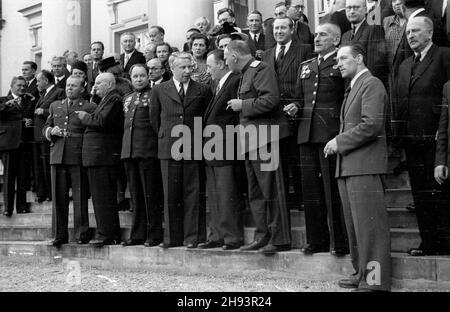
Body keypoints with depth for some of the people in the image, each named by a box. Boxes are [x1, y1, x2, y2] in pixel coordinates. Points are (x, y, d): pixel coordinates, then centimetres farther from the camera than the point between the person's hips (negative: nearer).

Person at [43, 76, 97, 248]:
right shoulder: (55, 106, 20)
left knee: (80, 197, -3)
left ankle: (82, 234, 4)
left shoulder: (90, 107, 5)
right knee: (58, 197, 4)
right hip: (58, 156, 4)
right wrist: (51, 131, 3)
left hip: (78, 157, -4)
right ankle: (60, 235, 11)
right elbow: (45, 128, 22)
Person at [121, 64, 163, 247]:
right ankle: (137, 235, 15)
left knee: (151, 194, -4)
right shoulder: (127, 99, 20)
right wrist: (125, 146, 17)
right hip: (129, 150, 7)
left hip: (148, 150, -7)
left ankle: (154, 235, 2)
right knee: (136, 196, 10)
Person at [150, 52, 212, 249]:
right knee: (170, 195, 3)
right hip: (169, 149, 1)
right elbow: (155, 119, 16)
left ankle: (192, 237, 6)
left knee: (193, 194, 0)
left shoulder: (203, 90, 6)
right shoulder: (159, 91, 8)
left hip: (193, 149, -1)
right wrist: (165, 137, 13)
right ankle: (172, 237, 11)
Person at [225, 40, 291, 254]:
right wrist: (238, 105, 12)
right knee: (256, 193, 12)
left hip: (265, 138, -10)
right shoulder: (246, 74, 20)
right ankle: (263, 237, 18)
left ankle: (280, 239, -2)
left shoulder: (261, 70, -10)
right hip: (252, 141, 10)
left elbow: (270, 100, -22)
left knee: (271, 190, -7)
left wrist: (242, 105, -14)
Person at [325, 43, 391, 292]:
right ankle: (361, 274, 22)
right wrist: (337, 144, 9)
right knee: (354, 224, 14)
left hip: (365, 165, -10)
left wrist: (339, 142, -12)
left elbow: (371, 125, -18)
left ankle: (375, 281, -5)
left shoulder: (372, 84, -7)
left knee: (369, 224, -8)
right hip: (347, 166, 10)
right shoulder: (352, 88, 23)